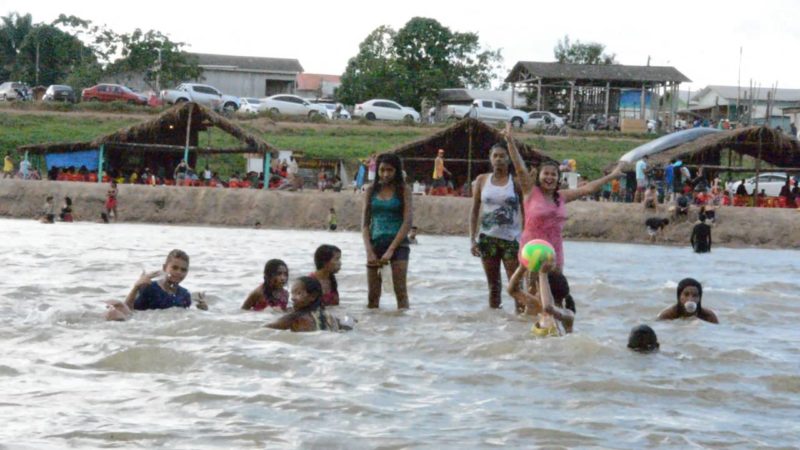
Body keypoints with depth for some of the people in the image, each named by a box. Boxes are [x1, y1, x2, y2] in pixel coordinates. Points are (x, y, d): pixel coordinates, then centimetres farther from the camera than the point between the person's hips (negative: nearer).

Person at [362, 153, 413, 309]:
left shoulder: (403, 190, 0)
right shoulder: (371, 190, 8)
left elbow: (407, 222, -7)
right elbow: (365, 223, 6)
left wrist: (391, 250, -14)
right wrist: (369, 251, -7)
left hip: (398, 243, -3)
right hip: (375, 243, 3)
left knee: (400, 291, -10)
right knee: (373, 295, 3)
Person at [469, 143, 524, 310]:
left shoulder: (516, 182, 0)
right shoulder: (482, 180, 6)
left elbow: (525, 211, 1)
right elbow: (475, 211, 9)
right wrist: (472, 239, 2)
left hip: (511, 238, -2)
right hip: (487, 238, 2)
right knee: (493, 283, 8)